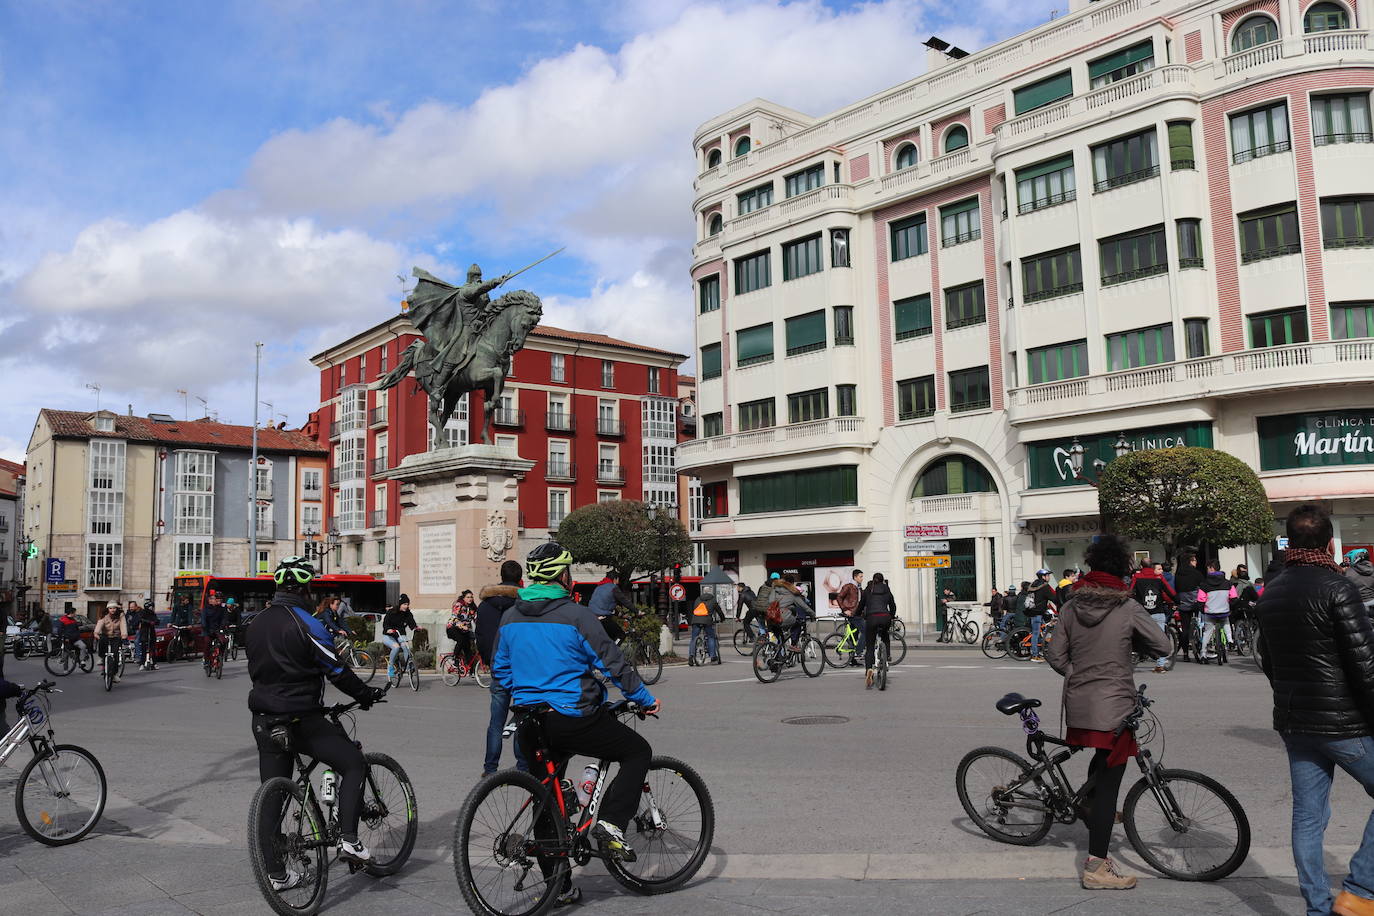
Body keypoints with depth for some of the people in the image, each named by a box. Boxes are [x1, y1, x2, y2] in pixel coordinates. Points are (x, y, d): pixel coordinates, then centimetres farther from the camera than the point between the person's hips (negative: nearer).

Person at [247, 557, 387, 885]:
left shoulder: (257, 623, 9)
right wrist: (366, 694, 3)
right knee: (354, 763, 7)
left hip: (264, 721, 7)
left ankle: (276, 873, 18)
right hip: (301, 720, -7)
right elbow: (337, 670, -11)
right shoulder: (305, 624, -14)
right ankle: (348, 840, -2)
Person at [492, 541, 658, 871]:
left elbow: (499, 670, 16)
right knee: (638, 751, 11)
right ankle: (611, 822, -3)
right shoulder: (576, 615, -13)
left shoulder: (510, 617, 7)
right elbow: (613, 664, -11)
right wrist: (645, 699, 2)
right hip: (574, 718, -6)